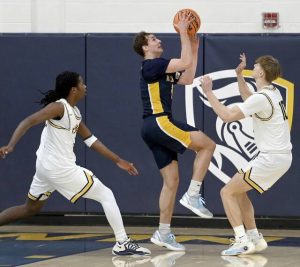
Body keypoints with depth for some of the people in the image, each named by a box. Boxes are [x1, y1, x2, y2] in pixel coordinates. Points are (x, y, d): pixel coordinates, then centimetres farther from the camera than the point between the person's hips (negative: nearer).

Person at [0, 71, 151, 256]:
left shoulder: (74, 112, 14)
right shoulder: (59, 107, -14)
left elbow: (91, 140, 21)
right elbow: (29, 122, -23)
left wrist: (118, 161, 22)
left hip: (47, 167, 10)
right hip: (60, 168, -10)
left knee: (31, 208, 23)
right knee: (107, 196, -3)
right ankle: (122, 243, -5)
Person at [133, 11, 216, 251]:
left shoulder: (162, 70, 22)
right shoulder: (151, 65, -7)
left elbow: (187, 79, 23)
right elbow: (185, 63, -16)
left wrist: (194, 49, 22)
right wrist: (183, 32, -10)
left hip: (154, 128, 10)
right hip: (159, 122, -10)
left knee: (171, 180, 8)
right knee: (207, 145, -10)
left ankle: (163, 233, 8)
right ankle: (193, 195, -10)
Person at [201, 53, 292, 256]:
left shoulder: (261, 98, -20)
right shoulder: (273, 92, 9)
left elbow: (227, 115, -21)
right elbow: (249, 99, 32)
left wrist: (209, 92, -13)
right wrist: (239, 75, 29)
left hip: (272, 159, -9)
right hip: (282, 155, 9)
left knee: (228, 192, -4)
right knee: (238, 191, 22)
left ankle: (243, 241, -11)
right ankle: (255, 239, 21)